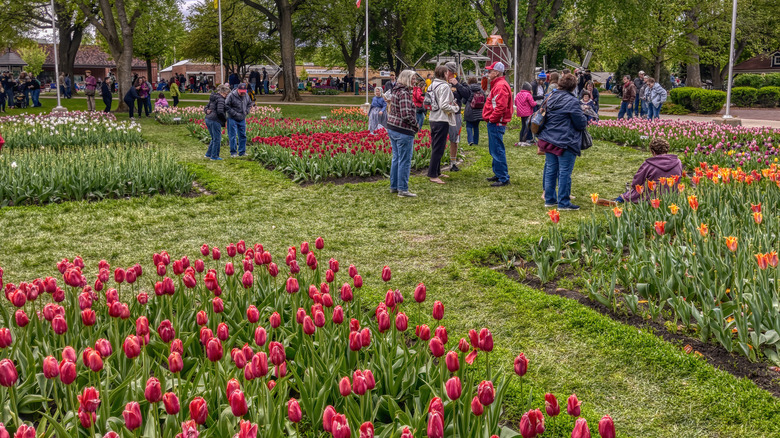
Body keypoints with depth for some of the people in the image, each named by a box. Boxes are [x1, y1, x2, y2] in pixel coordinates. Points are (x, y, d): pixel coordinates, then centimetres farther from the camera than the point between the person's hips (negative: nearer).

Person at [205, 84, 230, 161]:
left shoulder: (213, 98, 16)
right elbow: (220, 111, -23)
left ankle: (208, 154, 23)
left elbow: (207, 107, 22)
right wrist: (225, 119, -9)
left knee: (214, 138, 20)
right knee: (217, 139, 1)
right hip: (215, 121, -9)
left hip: (208, 119, 9)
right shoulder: (220, 99, -13)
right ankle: (214, 156, 6)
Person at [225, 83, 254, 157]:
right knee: (233, 136, -4)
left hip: (242, 119, 6)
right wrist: (234, 114, -17)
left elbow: (250, 104, 20)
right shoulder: (231, 96, -14)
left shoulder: (246, 95, 4)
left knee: (243, 136, 10)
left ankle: (242, 152, 20)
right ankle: (233, 153, 4)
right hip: (233, 119, -6)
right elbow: (226, 106, -15)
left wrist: (247, 111, 2)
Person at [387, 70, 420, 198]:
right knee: (405, 161, -2)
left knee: (396, 158, 18)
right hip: (403, 131, -10)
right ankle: (403, 190, 3)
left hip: (392, 128, 10)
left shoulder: (394, 91, 11)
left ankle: (393, 186, 25)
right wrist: (416, 125, -7)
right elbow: (406, 114, -24)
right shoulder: (404, 93, -18)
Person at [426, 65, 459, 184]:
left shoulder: (432, 85, 11)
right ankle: (432, 175, -5)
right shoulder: (444, 86, -15)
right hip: (442, 120, -9)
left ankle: (437, 172, 25)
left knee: (436, 147, 16)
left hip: (433, 119, 9)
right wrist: (455, 108, -4)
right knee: (439, 148, -6)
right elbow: (444, 105, -21)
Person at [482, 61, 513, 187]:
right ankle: (498, 174, 26)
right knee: (494, 150, 17)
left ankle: (504, 179, -6)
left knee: (498, 151, -9)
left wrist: (492, 118, -18)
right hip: (494, 123, 11)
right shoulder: (497, 84, 19)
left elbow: (501, 106, -25)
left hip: (496, 123, -11)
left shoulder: (501, 86, -16)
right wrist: (489, 117, 14)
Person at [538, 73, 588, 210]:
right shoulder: (572, 101, -13)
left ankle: (549, 199, 21)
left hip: (548, 140, 7)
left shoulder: (551, 98, 10)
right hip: (565, 142, -7)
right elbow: (581, 123, -9)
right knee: (564, 172, -1)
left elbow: (543, 117, 20)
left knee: (550, 170, 13)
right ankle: (563, 203, 3)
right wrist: (585, 122, 12)